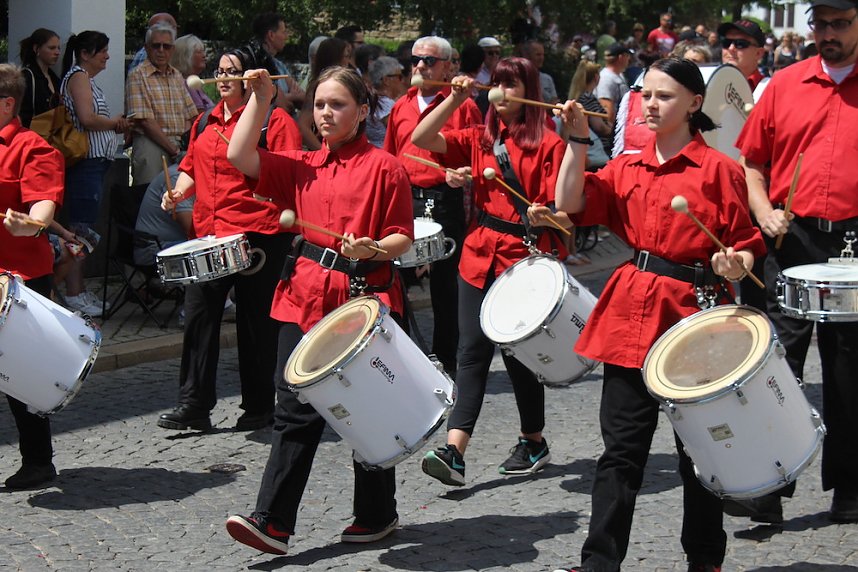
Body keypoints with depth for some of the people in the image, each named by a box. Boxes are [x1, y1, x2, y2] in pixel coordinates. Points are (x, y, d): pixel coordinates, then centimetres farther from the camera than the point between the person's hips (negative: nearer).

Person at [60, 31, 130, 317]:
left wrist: (116, 126, 10)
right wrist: (115, 122, -4)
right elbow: (87, 119, -20)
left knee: (84, 228, 12)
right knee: (81, 228, -10)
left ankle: (79, 290, 16)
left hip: (94, 162, 11)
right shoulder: (78, 76, -8)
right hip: (85, 162, -11)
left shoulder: (88, 79, 22)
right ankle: (74, 294, -10)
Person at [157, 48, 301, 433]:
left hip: (258, 232, -6)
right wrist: (178, 191, 7)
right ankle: (194, 405, 8)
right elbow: (191, 167, 26)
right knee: (198, 314, 2)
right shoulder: (205, 123, 17)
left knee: (255, 322, 3)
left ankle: (259, 407, 16)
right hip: (209, 232, 6)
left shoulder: (273, 119, -4)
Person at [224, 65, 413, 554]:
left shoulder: (384, 167, -2)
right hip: (307, 298, 4)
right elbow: (241, 157, 4)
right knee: (296, 411, 0)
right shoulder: (303, 166, 12)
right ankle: (273, 522, -1)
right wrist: (259, 99, 3)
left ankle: (377, 515, 22)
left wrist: (372, 249, -24)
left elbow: (403, 238, -4)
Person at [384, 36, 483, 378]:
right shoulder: (401, 107, 13)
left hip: (444, 201, -5)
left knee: (444, 285, 4)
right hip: (402, 199, 5)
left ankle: (445, 360, 13)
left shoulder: (462, 106, -2)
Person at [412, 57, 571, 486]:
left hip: (526, 256, -4)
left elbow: (565, 210, -8)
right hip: (481, 255, 4)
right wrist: (455, 99, -6)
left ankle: (534, 443, 24)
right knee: (472, 350, -3)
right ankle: (454, 451, -11)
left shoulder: (548, 143, -4)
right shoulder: (479, 138, 10)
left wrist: (544, 217, -29)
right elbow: (421, 139, 0)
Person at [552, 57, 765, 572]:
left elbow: (746, 245, -1)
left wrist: (734, 266, -22)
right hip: (631, 315, 4)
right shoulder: (627, 168, 12)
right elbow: (573, 205, 2)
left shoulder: (719, 169, -2)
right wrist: (578, 142, -2)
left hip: (693, 312, -4)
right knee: (621, 447, 4)